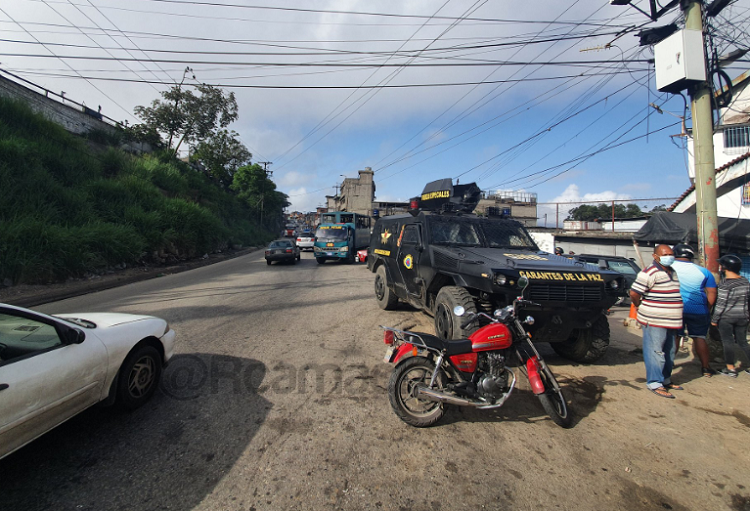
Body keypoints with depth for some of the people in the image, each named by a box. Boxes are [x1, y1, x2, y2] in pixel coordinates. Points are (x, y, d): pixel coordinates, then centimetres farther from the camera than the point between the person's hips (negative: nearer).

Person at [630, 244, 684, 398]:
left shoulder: (673, 272, 14)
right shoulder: (650, 273, -15)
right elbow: (634, 293, -21)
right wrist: (640, 306, -6)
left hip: (671, 322, 9)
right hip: (654, 322, -9)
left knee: (669, 352, 18)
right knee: (655, 352, -4)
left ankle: (666, 380, 31)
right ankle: (654, 383, 3)